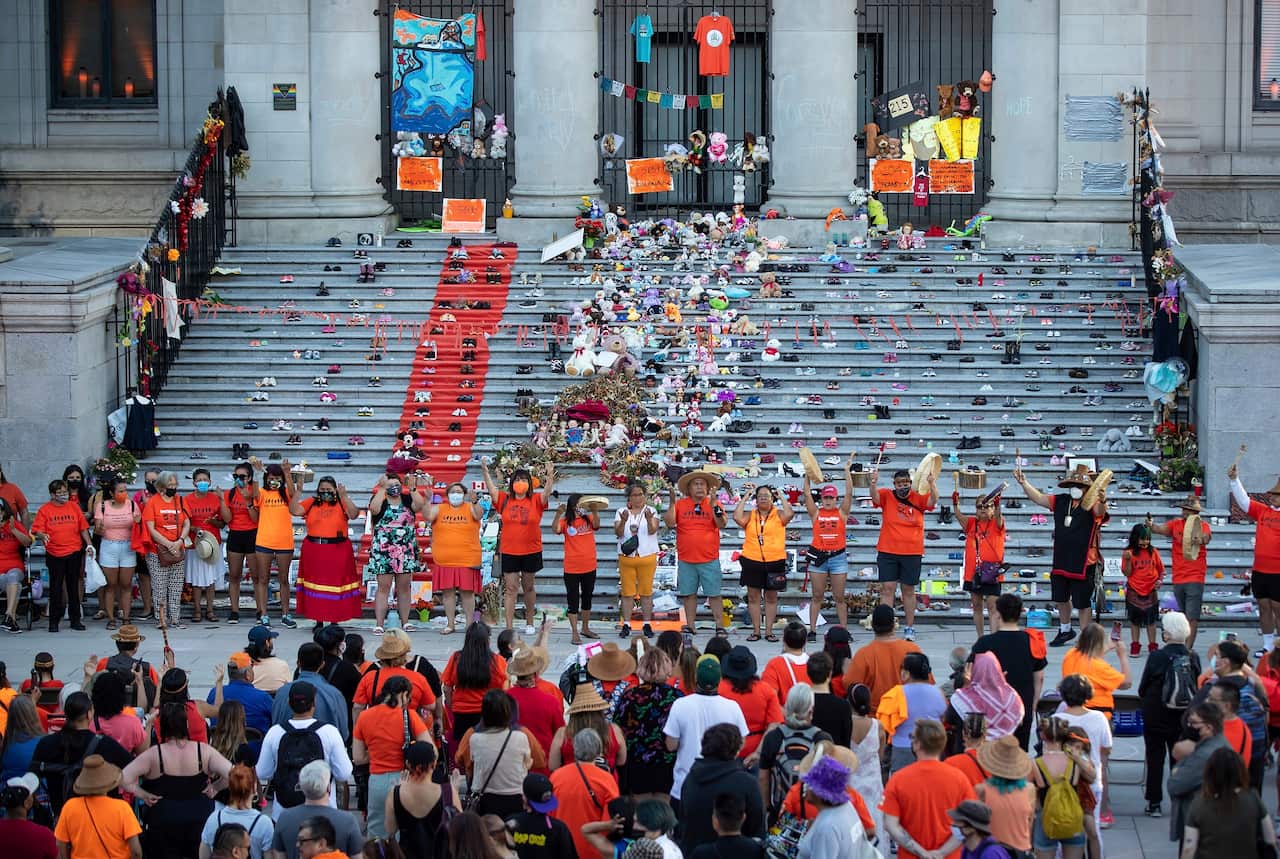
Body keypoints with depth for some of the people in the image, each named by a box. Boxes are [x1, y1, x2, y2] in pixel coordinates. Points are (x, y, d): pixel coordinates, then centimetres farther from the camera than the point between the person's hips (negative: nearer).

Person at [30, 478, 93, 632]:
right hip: (55, 555, -2)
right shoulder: (44, 510, -1)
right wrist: (42, 536, -26)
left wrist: (89, 544, 2)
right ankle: (54, 621, 9)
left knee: (73, 586, 8)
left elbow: (83, 528, 10)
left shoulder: (74, 507, 7)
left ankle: (75, 619, 15)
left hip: (74, 553, 2)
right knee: (56, 588, 2)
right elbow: (37, 530, -5)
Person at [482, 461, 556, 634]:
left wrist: (550, 475, -31)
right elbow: (491, 489, -7)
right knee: (510, 588, -1)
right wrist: (485, 471, -19)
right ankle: (509, 626, -1)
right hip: (509, 552, 0)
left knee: (528, 587, 15)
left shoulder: (535, 501, -2)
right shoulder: (505, 500, 1)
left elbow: (547, 491, -15)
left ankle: (529, 623, 29)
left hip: (531, 552, 0)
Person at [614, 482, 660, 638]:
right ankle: (626, 624, 8)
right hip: (626, 557, 1)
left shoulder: (651, 511, 3)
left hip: (647, 556, -1)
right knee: (627, 592, 2)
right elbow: (618, 533, -4)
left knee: (646, 591, 2)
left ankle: (647, 624, 8)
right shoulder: (621, 512, 7)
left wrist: (649, 520, -30)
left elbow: (652, 531, -10)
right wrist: (623, 521, -24)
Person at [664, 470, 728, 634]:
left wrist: (713, 504, -20)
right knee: (689, 594, 8)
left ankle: (719, 626, 5)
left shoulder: (713, 504, 1)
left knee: (714, 594, 0)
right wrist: (672, 502, -13)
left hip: (709, 560, -2)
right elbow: (670, 523, -5)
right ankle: (690, 626, 16)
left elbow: (722, 524, -10)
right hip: (686, 560, 2)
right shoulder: (680, 504, 4)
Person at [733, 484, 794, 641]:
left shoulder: (778, 515, 4)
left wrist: (781, 498, -4)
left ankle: (769, 631, 12)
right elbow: (737, 517, -11)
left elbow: (789, 514, -16)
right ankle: (756, 631, 11)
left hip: (775, 562, -1)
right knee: (753, 597, 4)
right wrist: (744, 498, -4)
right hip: (752, 561, 1)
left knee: (771, 598, 6)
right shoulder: (750, 516, 7)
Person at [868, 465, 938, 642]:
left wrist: (932, 484, -35)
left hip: (912, 553, 0)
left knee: (909, 590, 9)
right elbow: (875, 496, -18)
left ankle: (909, 628, 17)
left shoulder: (918, 498, 0)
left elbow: (933, 500, -15)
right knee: (887, 589, -2)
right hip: (888, 552, 0)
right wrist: (873, 484, -40)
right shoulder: (887, 496, 0)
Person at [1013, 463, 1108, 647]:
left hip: (1083, 565, -7)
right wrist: (1024, 483, -1)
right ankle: (1065, 630, 44)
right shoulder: (1060, 501, 4)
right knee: (1061, 599, 23)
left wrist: (1102, 502, -60)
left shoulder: (1091, 506, -15)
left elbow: (1100, 512, -37)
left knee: (1083, 604, 1)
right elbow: (1038, 498, 9)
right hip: (1061, 562, 7)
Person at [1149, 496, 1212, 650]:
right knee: (1182, 615, 15)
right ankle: (1185, 646, 25)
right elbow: (1161, 528, -8)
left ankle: (1188, 648, -14)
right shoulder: (1176, 524, 7)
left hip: (1195, 578, -5)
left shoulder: (1203, 525, -5)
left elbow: (1207, 537, -24)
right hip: (1178, 578, 5)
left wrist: (1201, 539, -48)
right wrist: (1151, 526, -30)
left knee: (1192, 616, -11)